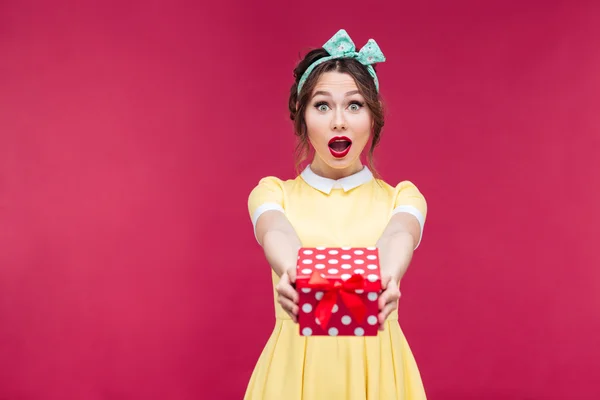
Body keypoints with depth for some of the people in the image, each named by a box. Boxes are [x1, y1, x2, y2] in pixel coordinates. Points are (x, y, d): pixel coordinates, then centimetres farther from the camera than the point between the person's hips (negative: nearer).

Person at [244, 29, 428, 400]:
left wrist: (388, 277, -42)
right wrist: (290, 272, -42)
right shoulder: (272, 194, 1)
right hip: (296, 368, 0)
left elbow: (397, 237, -20)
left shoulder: (402, 197, 2)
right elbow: (279, 235, -20)